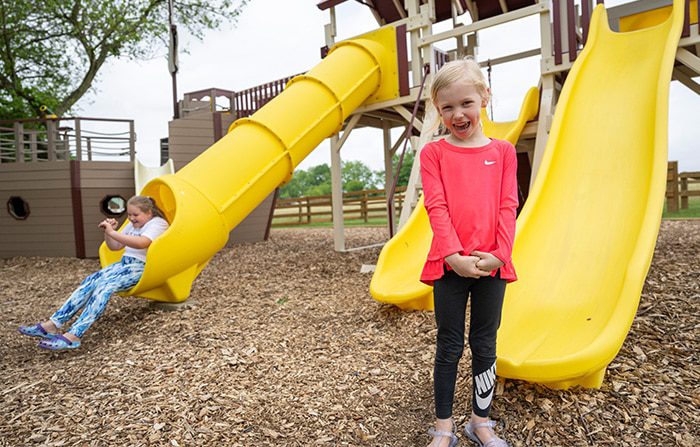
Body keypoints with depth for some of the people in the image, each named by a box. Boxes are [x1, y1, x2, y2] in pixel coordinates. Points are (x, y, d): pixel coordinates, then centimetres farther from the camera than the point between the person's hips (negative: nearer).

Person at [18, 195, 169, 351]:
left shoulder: (158, 223, -7)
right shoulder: (132, 225, 20)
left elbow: (141, 243, -26)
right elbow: (114, 246, 22)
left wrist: (112, 232, -25)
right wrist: (107, 232, 3)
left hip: (141, 267, -8)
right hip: (124, 263, 8)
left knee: (105, 286, -28)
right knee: (90, 282, -13)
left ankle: (73, 336, -35)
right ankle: (53, 325, -17)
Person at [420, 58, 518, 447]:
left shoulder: (503, 151, 7)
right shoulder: (433, 153, 2)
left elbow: (508, 206, 1)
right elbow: (436, 207, -8)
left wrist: (498, 253, -12)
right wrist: (453, 255, -18)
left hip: (492, 263, 2)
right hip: (450, 263, -2)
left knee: (485, 345, 13)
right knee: (450, 346, 9)